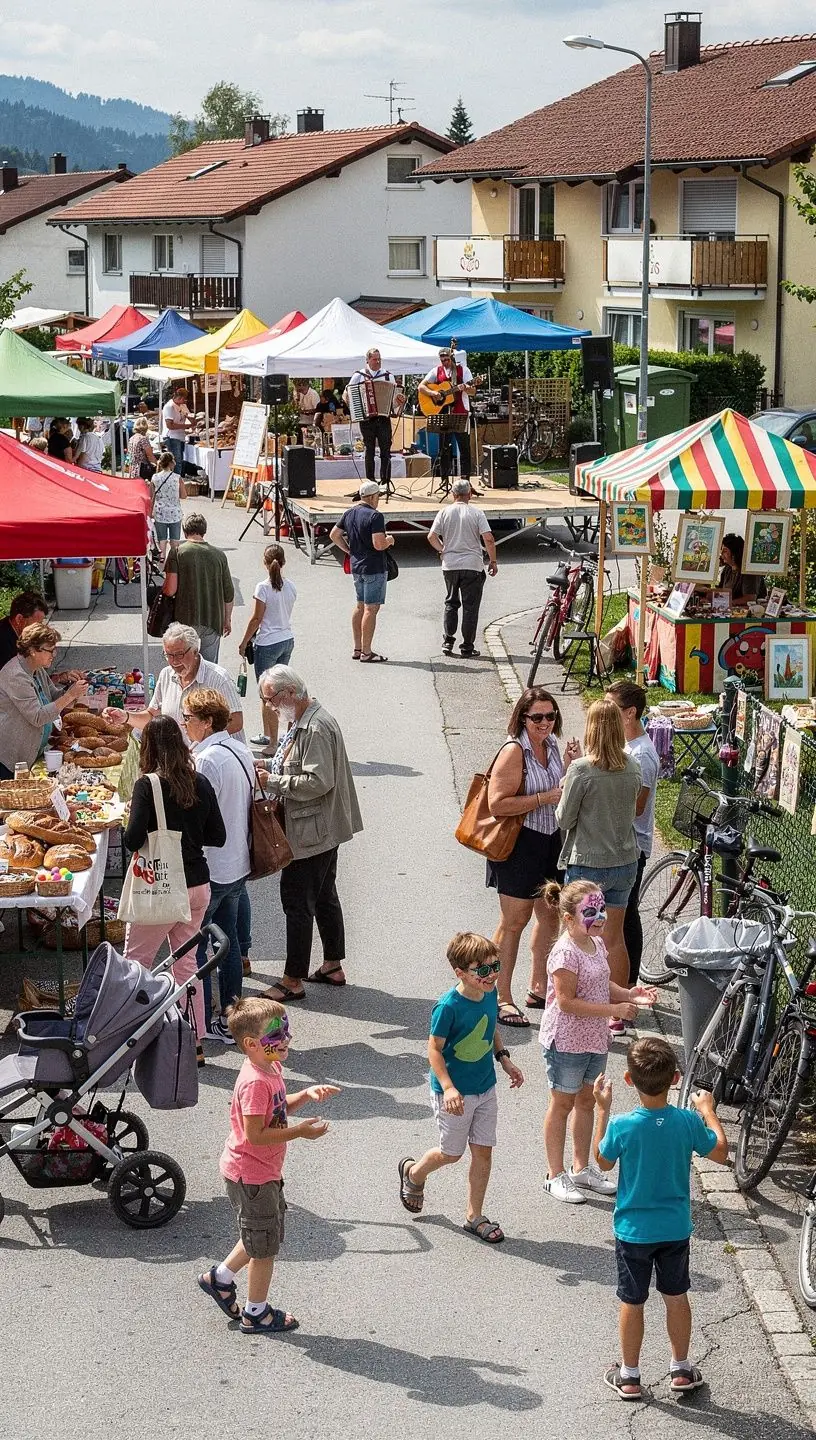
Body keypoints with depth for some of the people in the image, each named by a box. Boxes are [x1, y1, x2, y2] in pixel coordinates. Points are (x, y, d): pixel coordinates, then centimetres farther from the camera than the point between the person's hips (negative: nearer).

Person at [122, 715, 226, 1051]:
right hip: (198, 885, 6)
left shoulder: (148, 785, -15)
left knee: (135, 962, 8)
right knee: (186, 963, 14)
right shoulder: (201, 783, 1)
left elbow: (133, 840, -18)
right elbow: (218, 836, 6)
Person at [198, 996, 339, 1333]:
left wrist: (306, 1095, 2)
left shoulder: (270, 1069, 2)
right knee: (265, 1245, 7)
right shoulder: (255, 1082, -28)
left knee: (263, 1236, 24)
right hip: (251, 1175, -9)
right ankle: (256, 1313, 23)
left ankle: (219, 1278, 38)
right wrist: (299, 1132, -26)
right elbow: (254, 1134, -30)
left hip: (263, 1171, 9)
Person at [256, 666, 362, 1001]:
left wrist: (274, 781, -20)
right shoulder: (302, 722, 12)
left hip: (311, 832, -11)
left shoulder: (316, 728, -21)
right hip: (323, 829, 11)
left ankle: (293, 980, 1)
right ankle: (333, 966, 29)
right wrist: (272, 769, 6)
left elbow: (318, 782, -26)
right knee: (324, 898, 18)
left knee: (297, 902, -5)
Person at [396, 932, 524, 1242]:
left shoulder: (490, 994, -5)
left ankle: (475, 1216, 21)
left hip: (485, 1088, 6)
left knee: (483, 1152, 8)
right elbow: (434, 1048, -20)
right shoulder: (448, 1006, -26)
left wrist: (504, 1059, 9)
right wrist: (448, 1088, -27)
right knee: (451, 1153, 11)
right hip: (454, 1094, -6)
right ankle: (413, 1172, 41)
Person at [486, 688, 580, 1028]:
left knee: (550, 915, 16)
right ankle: (501, 999, 7)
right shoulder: (514, 751, -18)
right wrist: (545, 798, -23)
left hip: (551, 841, 8)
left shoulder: (552, 744, 5)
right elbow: (497, 804, -25)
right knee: (514, 922, -2)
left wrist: (571, 766, -3)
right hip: (519, 845, -8)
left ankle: (538, 988, 31)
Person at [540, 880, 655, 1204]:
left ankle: (581, 1168, 32)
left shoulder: (597, 944, 4)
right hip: (566, 1041, -9)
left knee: (586, 1101, 18)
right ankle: (556, 1175, 16)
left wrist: (629, 994, -3)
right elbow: (567, 1002, -26)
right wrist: (614, 1010, -25)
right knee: (562, 1104, 5)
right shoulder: (565, 953, -24)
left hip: (594, 1039, 9)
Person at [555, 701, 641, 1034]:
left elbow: (564, 819, -12)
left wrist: (564, 789, 5)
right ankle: (617, 1015, 22)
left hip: (588, 864, -5)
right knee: (615, 938, 15)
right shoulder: (633, 767, -1)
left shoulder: (582, 769, -18)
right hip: (625, 862, 5)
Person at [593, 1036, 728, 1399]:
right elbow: (721, 1153, 0)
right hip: (676, 1229, 2)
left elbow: (603, 1162, -2)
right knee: (676, 1297, 18)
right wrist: (709, 1112, 12)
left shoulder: (622, 1126, -21)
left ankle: (629, 1375, 23)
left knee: (632, 1302, 12)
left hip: (633, 1230, -2)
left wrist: (602, 1109, 2)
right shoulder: (689, 1122, -16)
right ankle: (681, 1369, 30)